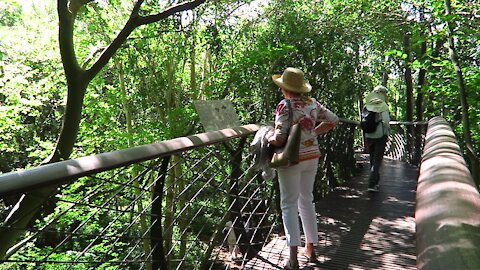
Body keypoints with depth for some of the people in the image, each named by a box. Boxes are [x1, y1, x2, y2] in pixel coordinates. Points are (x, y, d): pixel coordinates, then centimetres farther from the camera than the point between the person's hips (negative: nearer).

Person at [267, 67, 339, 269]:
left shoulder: (285, 106, -16)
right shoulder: (312, 103, 4)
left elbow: (279, 138, -22)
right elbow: (333, 120, 10)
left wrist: (269, 139, -2)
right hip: (312, 156, 6)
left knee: (289, 204, 2)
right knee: (306, 200, 19)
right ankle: (310, 249, 30)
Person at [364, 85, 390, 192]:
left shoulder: (367, 106, 2)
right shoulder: (383, 106, -12)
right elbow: (386, 121, -17)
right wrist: (388, 132, -2)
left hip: (369, 136, 5)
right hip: (380, 135, -4)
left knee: (372, 159, 18)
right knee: (377, 159, 0)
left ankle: (375, 182, 31)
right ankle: (372, 184, -7)